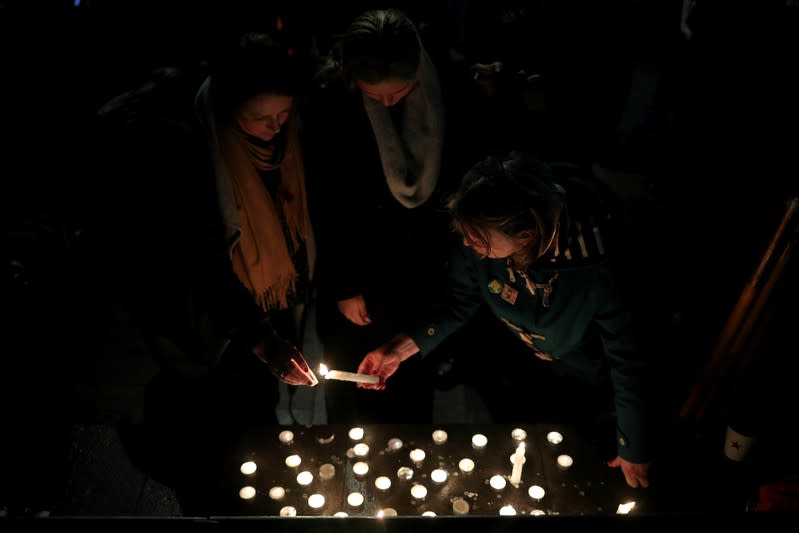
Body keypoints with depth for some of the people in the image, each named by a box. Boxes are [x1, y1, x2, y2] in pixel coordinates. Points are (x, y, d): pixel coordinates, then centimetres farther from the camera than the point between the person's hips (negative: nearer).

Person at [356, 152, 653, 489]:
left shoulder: (596, 274, -40)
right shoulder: (482, 238, -29)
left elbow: (627, 363, -23)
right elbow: (461, 305, -8)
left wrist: (633, 451, -8)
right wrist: (403, 347, -21)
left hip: (578, 381, -3)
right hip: (511, 354, 4)